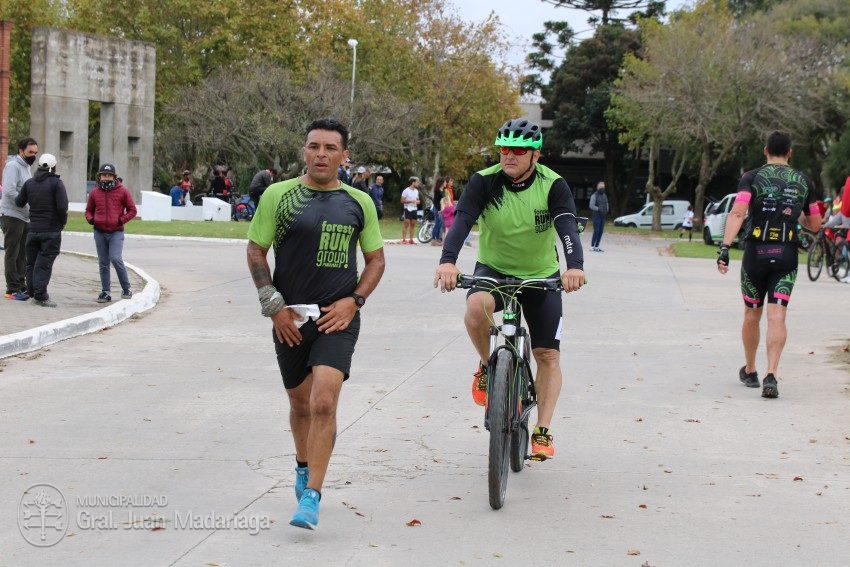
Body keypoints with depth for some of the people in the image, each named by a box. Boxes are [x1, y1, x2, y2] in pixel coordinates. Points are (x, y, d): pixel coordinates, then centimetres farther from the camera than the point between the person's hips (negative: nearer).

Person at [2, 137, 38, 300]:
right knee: (12, 253, -4)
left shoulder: (26, 167, 17)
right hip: (12, 215, -9)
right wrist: (28, 206, -22)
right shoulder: (13, 166, -12)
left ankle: (21, 286, 18)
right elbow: (9, 191, -22)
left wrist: (31, 209, 4)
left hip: (25, 217, 9)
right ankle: (13, 289, -2)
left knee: (23, 253, 12)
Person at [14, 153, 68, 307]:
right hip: (52, 231, -5)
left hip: (33, 229, 5)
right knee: (44, 263, -5)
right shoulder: (56, 183, -9)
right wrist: (63, 221, 0)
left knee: (32, 262, 15)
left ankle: (32, 293, 18)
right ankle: (40, 296, -8)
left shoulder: (29, 183, 6)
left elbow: (19, 202, 12)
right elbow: (62, 207, -18)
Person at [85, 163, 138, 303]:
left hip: (116, 232, -4)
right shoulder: (94, 192, 8)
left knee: (116, 259, -17)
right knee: (103, 263, 7)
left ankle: (126, 289, -3)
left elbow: (132, 210, 3)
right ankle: (106, 292, 13)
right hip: (99, 232, 4)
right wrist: (91, 219, -1)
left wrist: (121, 220, -11)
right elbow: (89, 210, 20)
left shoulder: (123, 191, 0)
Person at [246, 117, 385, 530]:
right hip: (291, 317, 1)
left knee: (324, 403, -17)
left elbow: (375, 258, 12)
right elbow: (255, 250, 3)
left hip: (337, 316, -1)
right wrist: (273, 305, -4)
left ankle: (311, 498, -16)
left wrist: (354, 300, -3)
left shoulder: (359, 203, 4)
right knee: (300, 403, 16)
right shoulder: (279, 195, -1)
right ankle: (303, 467, 44)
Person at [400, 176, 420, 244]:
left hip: (414, 209, 7)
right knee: (406, 224, -8)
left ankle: (411, 240, 11)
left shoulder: (416, 191, 13)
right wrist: (411, 201, -18)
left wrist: (417, 201, 2)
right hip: (408, 209, -7)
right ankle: (403, 240, -8)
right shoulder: (406, 191, -7)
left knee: (413, 225, 6)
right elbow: (402, 200, -10)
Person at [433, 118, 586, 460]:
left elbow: (568, 226, -31)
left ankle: (542, 431, 9)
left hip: (541, 276, 1)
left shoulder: (553, 185, -16)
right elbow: (462, 220, -28)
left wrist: (575, 265, -51)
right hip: (493, 269, -1)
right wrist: (448, 261, -47)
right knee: (476, 306, -34)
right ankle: (487, 366, -6)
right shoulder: (484, 182, -15)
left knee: (548, 355, -2)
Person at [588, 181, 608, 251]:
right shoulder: (594, 196, -4)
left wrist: (606, 211, 9)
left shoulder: (604, 196, 18)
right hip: (597, 216, -7)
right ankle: (592, 246, -7)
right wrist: (599, 209, -16)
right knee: (596, 231, -11)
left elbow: (606, 204, 26)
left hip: (603, 216, 7)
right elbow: (591, 206, -12)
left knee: (601, 232, 3)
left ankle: (597, 246, 8)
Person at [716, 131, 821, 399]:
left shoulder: (752, 177, -1)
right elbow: (815, 225, 12)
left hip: (755, 253, -1)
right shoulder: (804, 181, 7)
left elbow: (737, 213, -16)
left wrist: (725, 247, -22)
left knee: (752, 314, 15)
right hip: (786, 256, 1)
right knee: (777, 318, -4)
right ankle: (771, 375, -19)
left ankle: (749, 371, 29)